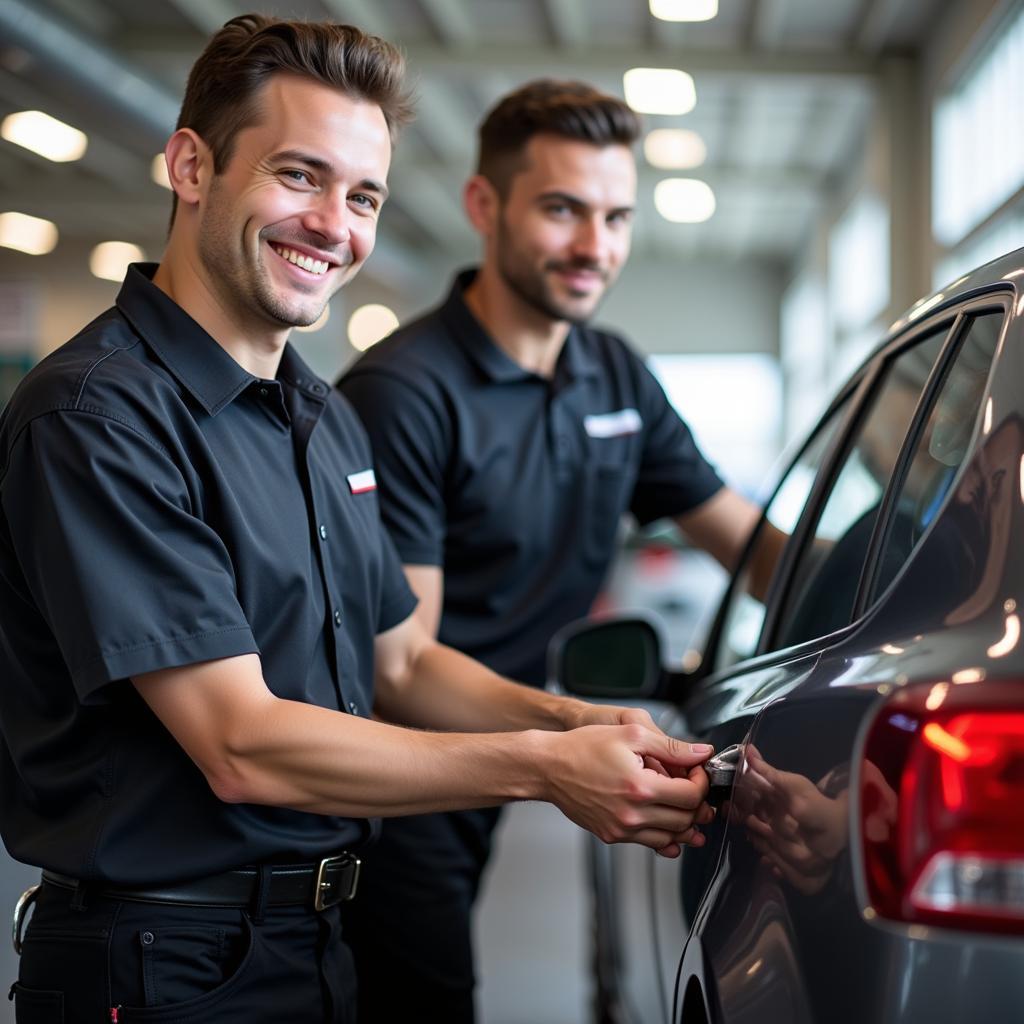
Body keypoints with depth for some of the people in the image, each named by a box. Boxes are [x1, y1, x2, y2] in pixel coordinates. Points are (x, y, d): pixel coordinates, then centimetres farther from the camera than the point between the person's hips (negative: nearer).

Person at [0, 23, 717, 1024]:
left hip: (317, 943, 8)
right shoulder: (97, 414, -19)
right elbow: (242, 747, -23)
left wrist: (583, 726, -4)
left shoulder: (326, 420, 11)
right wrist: (545, 767, -20)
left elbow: (403, 663, 14)